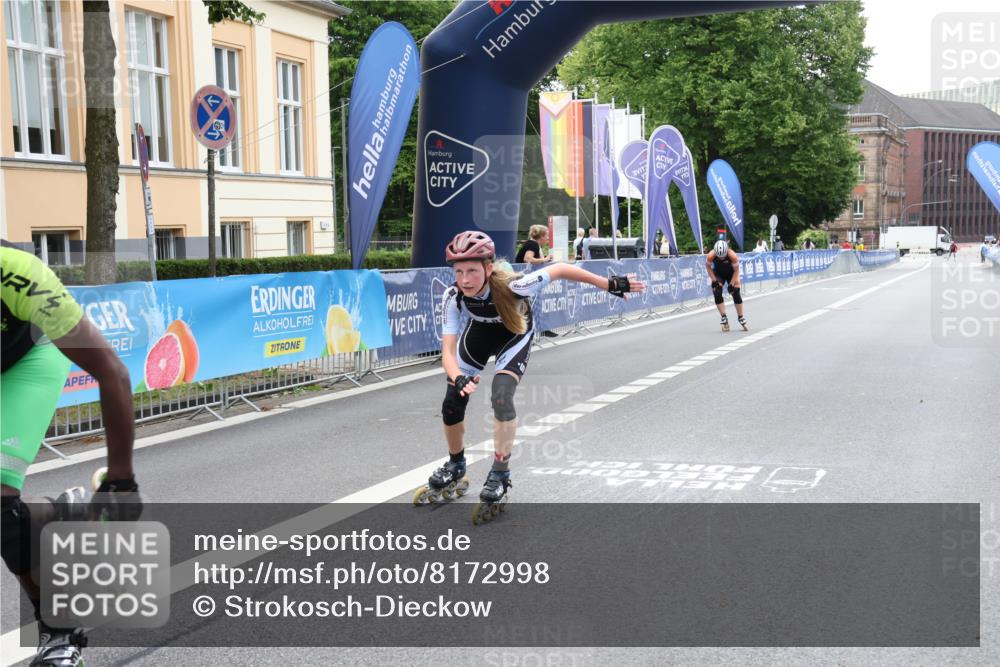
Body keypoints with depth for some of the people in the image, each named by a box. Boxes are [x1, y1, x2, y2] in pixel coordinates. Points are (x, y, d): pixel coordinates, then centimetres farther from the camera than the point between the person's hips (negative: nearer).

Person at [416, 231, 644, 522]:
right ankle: (455, 467, 30)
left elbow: (559, 269, -32)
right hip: (480, 332, 3)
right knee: (452, 404, 2)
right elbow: (448, 350, -34)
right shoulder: (453, 296, -32)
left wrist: (610, 284, -27)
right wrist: (458, 378, -56)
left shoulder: (511, 286, -42)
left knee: (501, 397, -26)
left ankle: (500, 475, -6)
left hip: (514, 337, -3)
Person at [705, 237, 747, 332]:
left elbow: (736, 270, -19)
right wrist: (713, 280, -16)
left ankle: (741, 319, 7)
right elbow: (708, 267, -11)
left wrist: (731, 284, -22)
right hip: (718, 274, 1)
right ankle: (724, 319, -10)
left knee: (736, 294, -7)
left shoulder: (732, 255, -35)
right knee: (717, 295, -16)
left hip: (731, 273, -1)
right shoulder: (711, 256, -32)